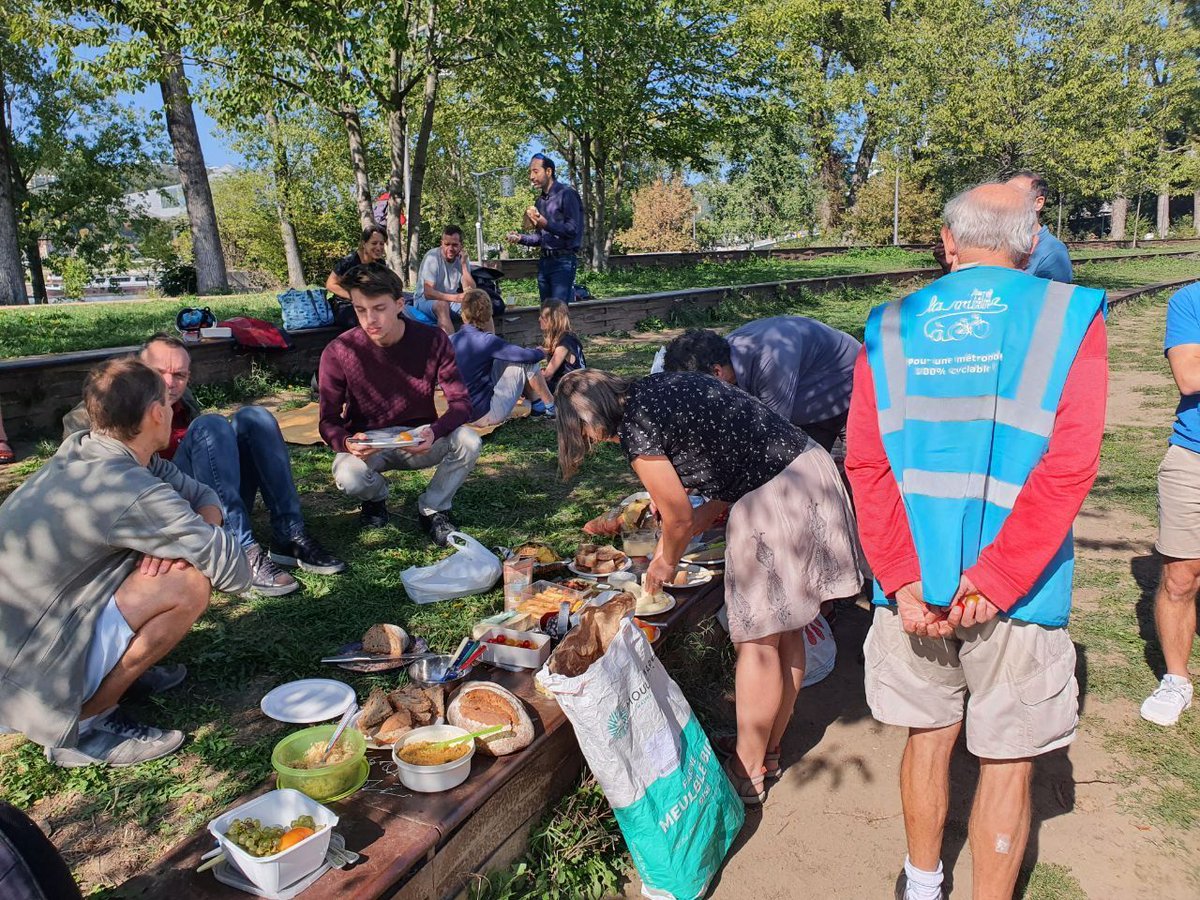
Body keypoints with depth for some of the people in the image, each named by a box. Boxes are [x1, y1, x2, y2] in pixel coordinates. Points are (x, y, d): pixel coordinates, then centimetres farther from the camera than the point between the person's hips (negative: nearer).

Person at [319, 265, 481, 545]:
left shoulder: (433, 340, -15)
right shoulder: (338, 352, -17)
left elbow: (461, 401, -15)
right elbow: (329, 420, -12)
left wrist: (434, 432, -36)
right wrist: (347, 443, -36)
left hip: (419, 439, 1)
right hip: (367, 443, -1)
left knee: (469, 442, -28)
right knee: (349, 476, -34)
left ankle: (433, 509, 0)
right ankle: (376, 496, 7)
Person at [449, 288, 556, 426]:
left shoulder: (451, 340, 0)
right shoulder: (486, 340, -20)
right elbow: (529, 356, -16)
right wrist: (542, 352, 9)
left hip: (463, 414, 8)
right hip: (486, 416, -8)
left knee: (503, 359, 21)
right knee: (527, 361, 0)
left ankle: (538, 404, 28)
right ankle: (551, 408, 15)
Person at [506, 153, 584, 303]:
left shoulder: (566, 194, -6)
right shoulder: (540, 201, 18)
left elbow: (573, 229, -15)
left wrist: (546, 225, -28)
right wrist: (520, 238, 7)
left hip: (563, 261, -8)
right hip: (544, 261, 8)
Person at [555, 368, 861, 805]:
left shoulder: (635, 429, -11)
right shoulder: (662, 385, 15)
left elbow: (679, 518, -3)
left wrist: (665, 563, 18)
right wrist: (671, 543, 20)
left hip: (775, 499, -10)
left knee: (758, 640, 3)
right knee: (785, 630, 17)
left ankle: (748, 773, 18)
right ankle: (769, 753, 32)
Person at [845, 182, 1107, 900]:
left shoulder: (891, 328, 2)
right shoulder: (1068, 317, -5)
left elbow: (865, 463, -7)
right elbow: (1068, 466, -16)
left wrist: (903, 580, -9)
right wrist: (993, 581, -15)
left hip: (916, 583, 3)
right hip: (1017, 592, -2)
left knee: (929, 733, 22)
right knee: (1008, 760, 15)